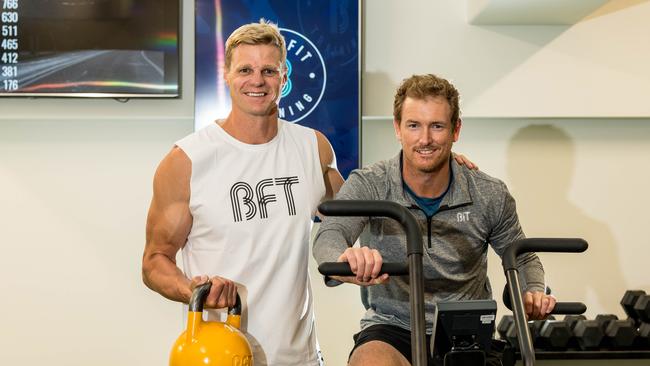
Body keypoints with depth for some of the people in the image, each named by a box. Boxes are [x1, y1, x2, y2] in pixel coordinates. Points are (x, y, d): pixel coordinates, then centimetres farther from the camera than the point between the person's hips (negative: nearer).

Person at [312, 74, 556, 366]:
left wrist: (534, 293, -11)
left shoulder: (490, 196, -4)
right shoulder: (368, 185, -10)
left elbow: (523, 259, 12)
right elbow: (328, 237, -28)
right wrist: (346, 263, -53)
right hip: (392, 330, -2)